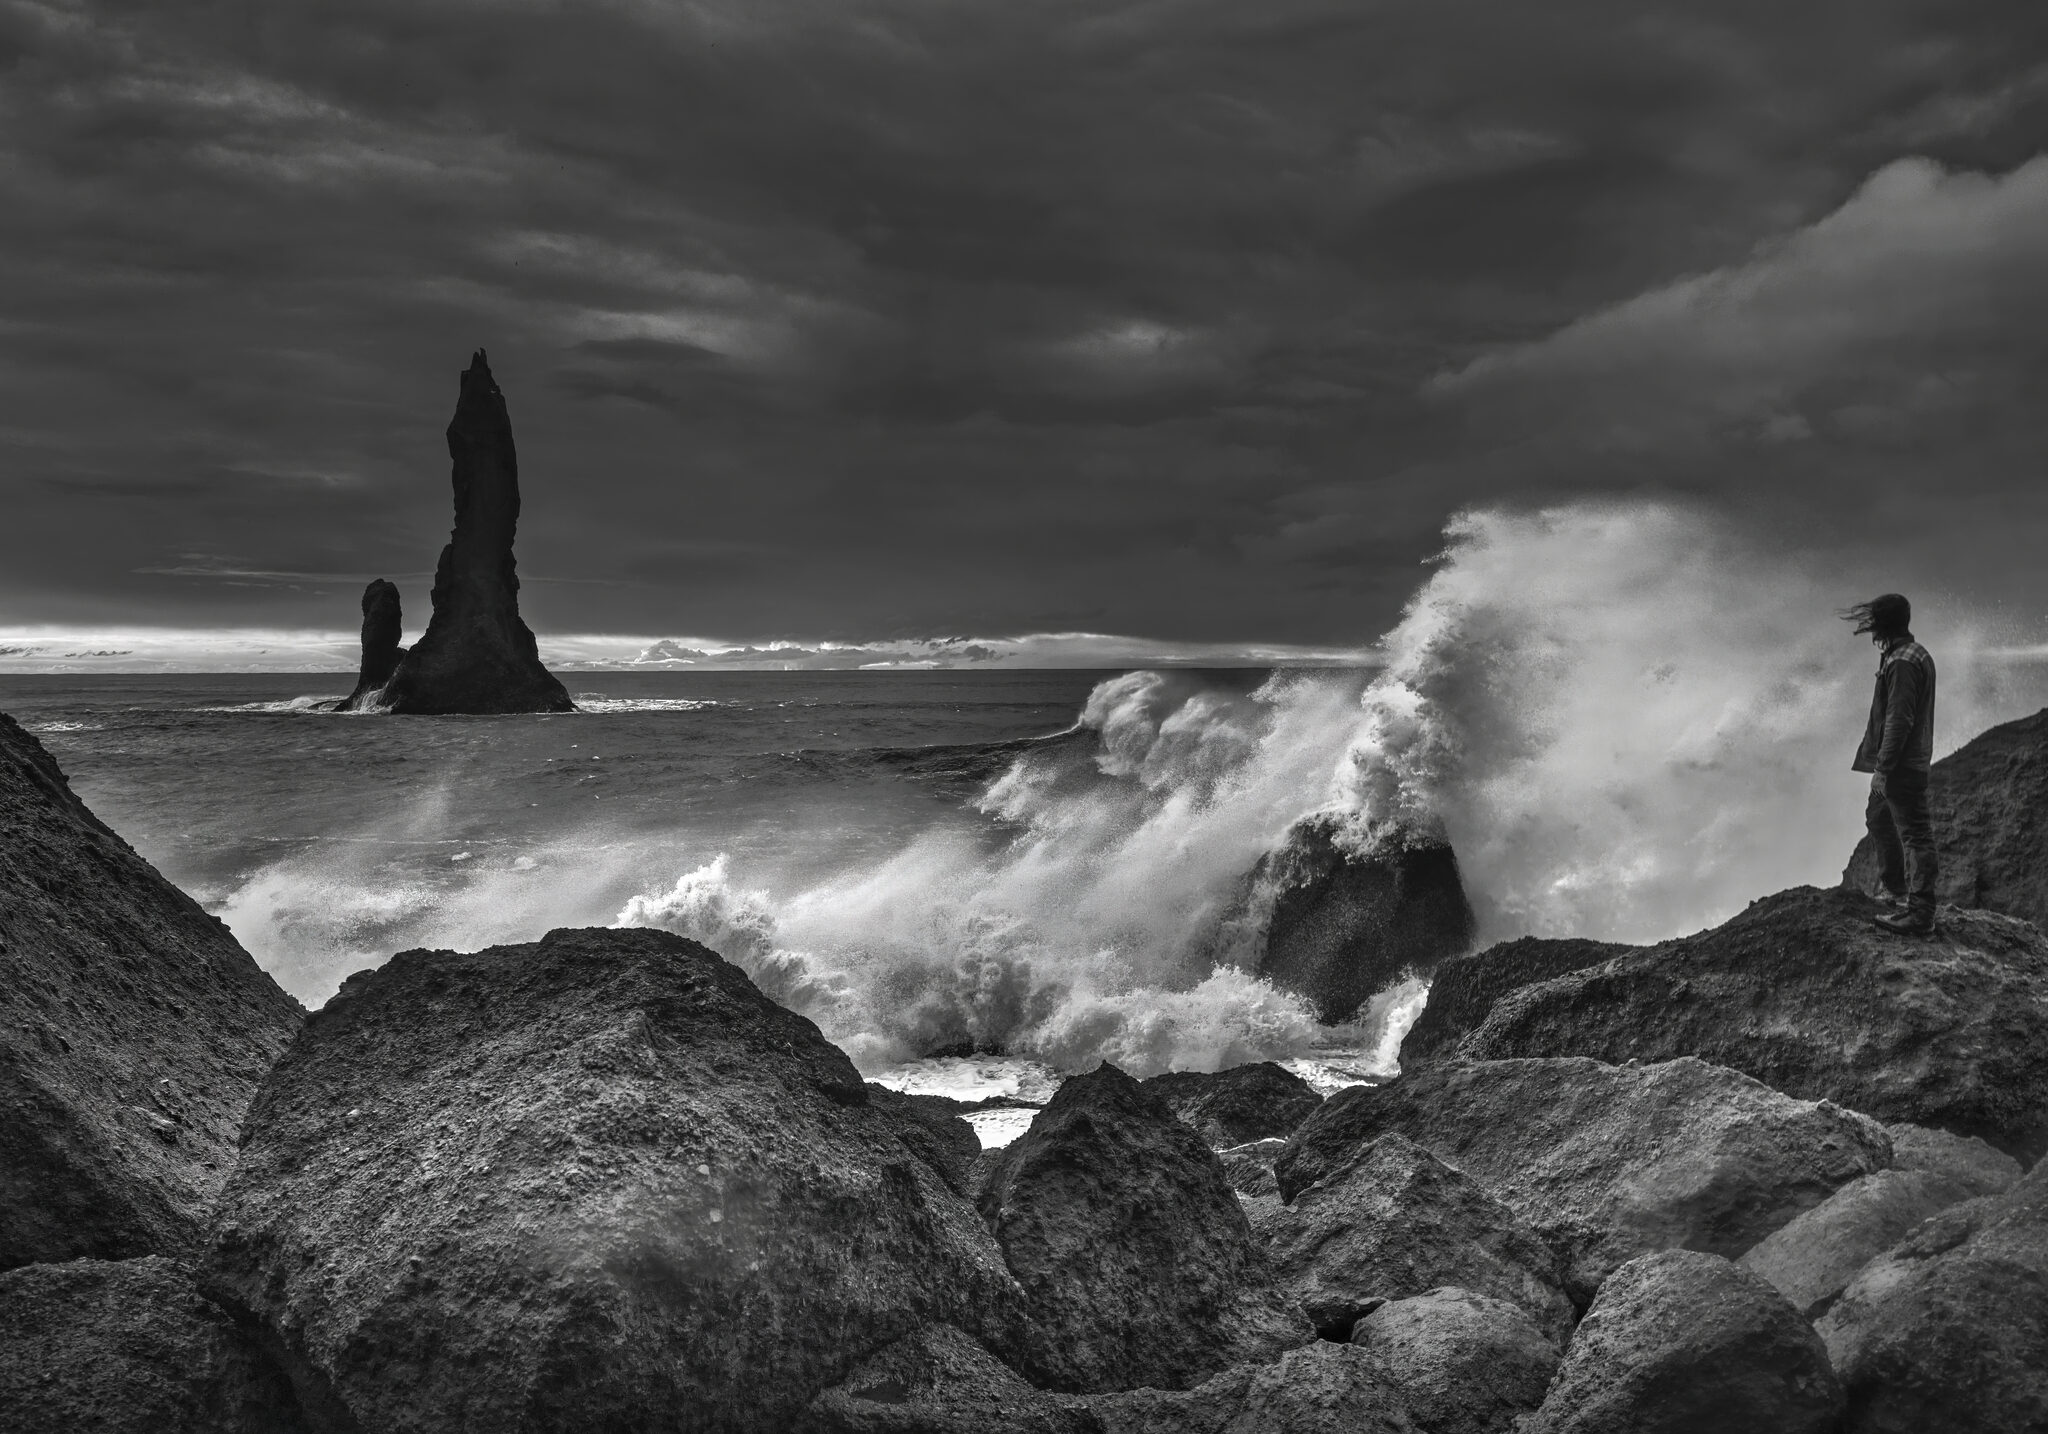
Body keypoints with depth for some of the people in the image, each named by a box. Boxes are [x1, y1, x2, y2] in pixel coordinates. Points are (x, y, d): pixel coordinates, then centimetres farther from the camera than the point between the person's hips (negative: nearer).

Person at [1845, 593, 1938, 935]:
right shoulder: (1914, 655, 14)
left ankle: (1920, 913, -4)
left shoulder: (1903, 662, -19)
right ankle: (1897, 889, 36)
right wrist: (1881, 765, 21)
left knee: (1914, 833, -7)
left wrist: (1883, 768, -21)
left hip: (1902, 765, -11)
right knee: (1878, 817, 24)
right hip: (1903, 763, 11)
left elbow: (1899, 720, -24)